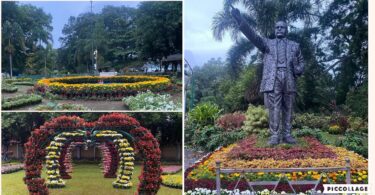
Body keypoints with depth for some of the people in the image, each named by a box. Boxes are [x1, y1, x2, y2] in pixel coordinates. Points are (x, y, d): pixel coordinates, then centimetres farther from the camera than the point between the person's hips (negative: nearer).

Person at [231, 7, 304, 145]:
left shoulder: (294, 46, 22)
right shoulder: (267, 43, 15)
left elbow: (301, 63, 23)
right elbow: (252, 35, 2)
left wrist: (298, 71, -2)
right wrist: (239, 18, -12)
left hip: (289, 80, 2)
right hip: (272, 79, -2)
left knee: (288, 108, 3)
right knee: (273, 108, -6)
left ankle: (287, 135, 8)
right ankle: (274, 135, -4)